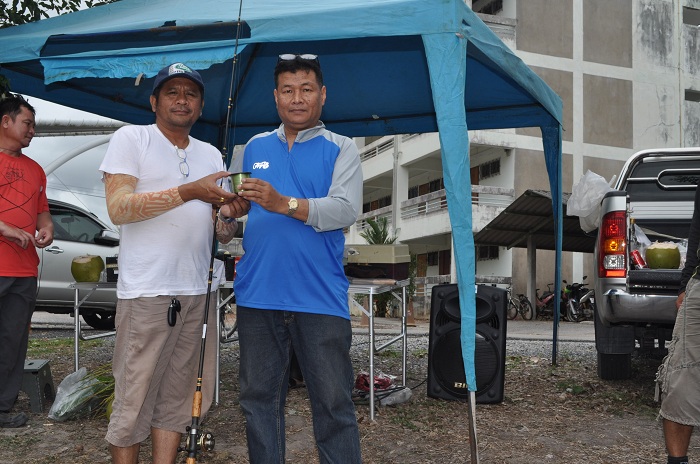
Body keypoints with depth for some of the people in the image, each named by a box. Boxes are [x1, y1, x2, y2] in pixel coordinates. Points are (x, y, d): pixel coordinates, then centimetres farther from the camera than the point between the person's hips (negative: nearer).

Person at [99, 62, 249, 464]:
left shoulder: (212, 155, 17)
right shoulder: (131, 139, 2)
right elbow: (118, 208, -13)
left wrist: (230, 216, -7)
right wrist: (188, 192, -21)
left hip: (198, 293, 5)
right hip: (146, 293, -5)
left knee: (179, 398, 10)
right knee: (135, 399, 0)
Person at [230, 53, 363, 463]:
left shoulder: (341, 149, 3)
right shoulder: (255, 147, 14)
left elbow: (347, 210, -13)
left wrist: (285, 204, -25)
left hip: (321, 299, -3)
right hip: (257, 296, 4)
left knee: (333, 403, 2)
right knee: (260, 398, 13)